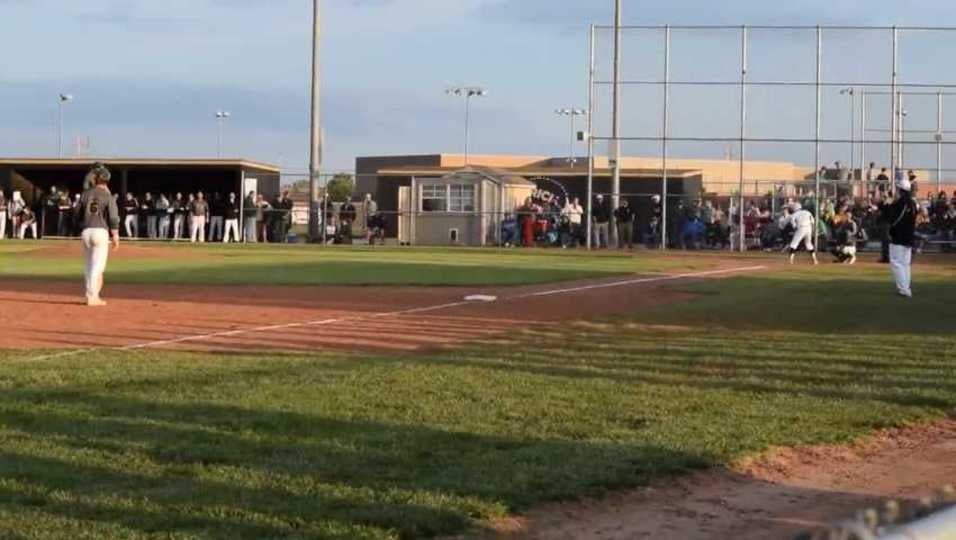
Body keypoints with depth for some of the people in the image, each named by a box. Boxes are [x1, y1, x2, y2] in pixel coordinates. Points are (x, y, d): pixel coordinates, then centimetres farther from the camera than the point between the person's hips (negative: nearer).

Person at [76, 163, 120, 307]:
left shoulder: (85, 194, 6)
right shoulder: (108, 196, -5)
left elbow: (78, 216, 9)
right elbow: (113, 218, -10)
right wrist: (115, 237, -5)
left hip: (86, 232, 4)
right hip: (101, 231, -4)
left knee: (89, 265, 14)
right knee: (97, 265, -2)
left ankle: (92, 295, 18)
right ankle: (92, 297, -5)